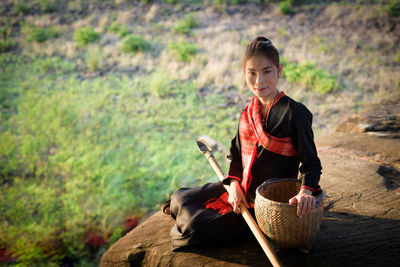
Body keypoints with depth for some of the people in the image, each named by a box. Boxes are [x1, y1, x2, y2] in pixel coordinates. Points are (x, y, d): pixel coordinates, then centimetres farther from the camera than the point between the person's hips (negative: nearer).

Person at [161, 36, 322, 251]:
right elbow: (236, 155, 11)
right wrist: (234, 184, -8)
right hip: (241, 190, 7)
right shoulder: (247, 113, 5)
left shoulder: (294, 112, -18)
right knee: (180, 198, 4)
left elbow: (311, 163, -16)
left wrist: (306, 190, -36)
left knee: (194, 228, -16)